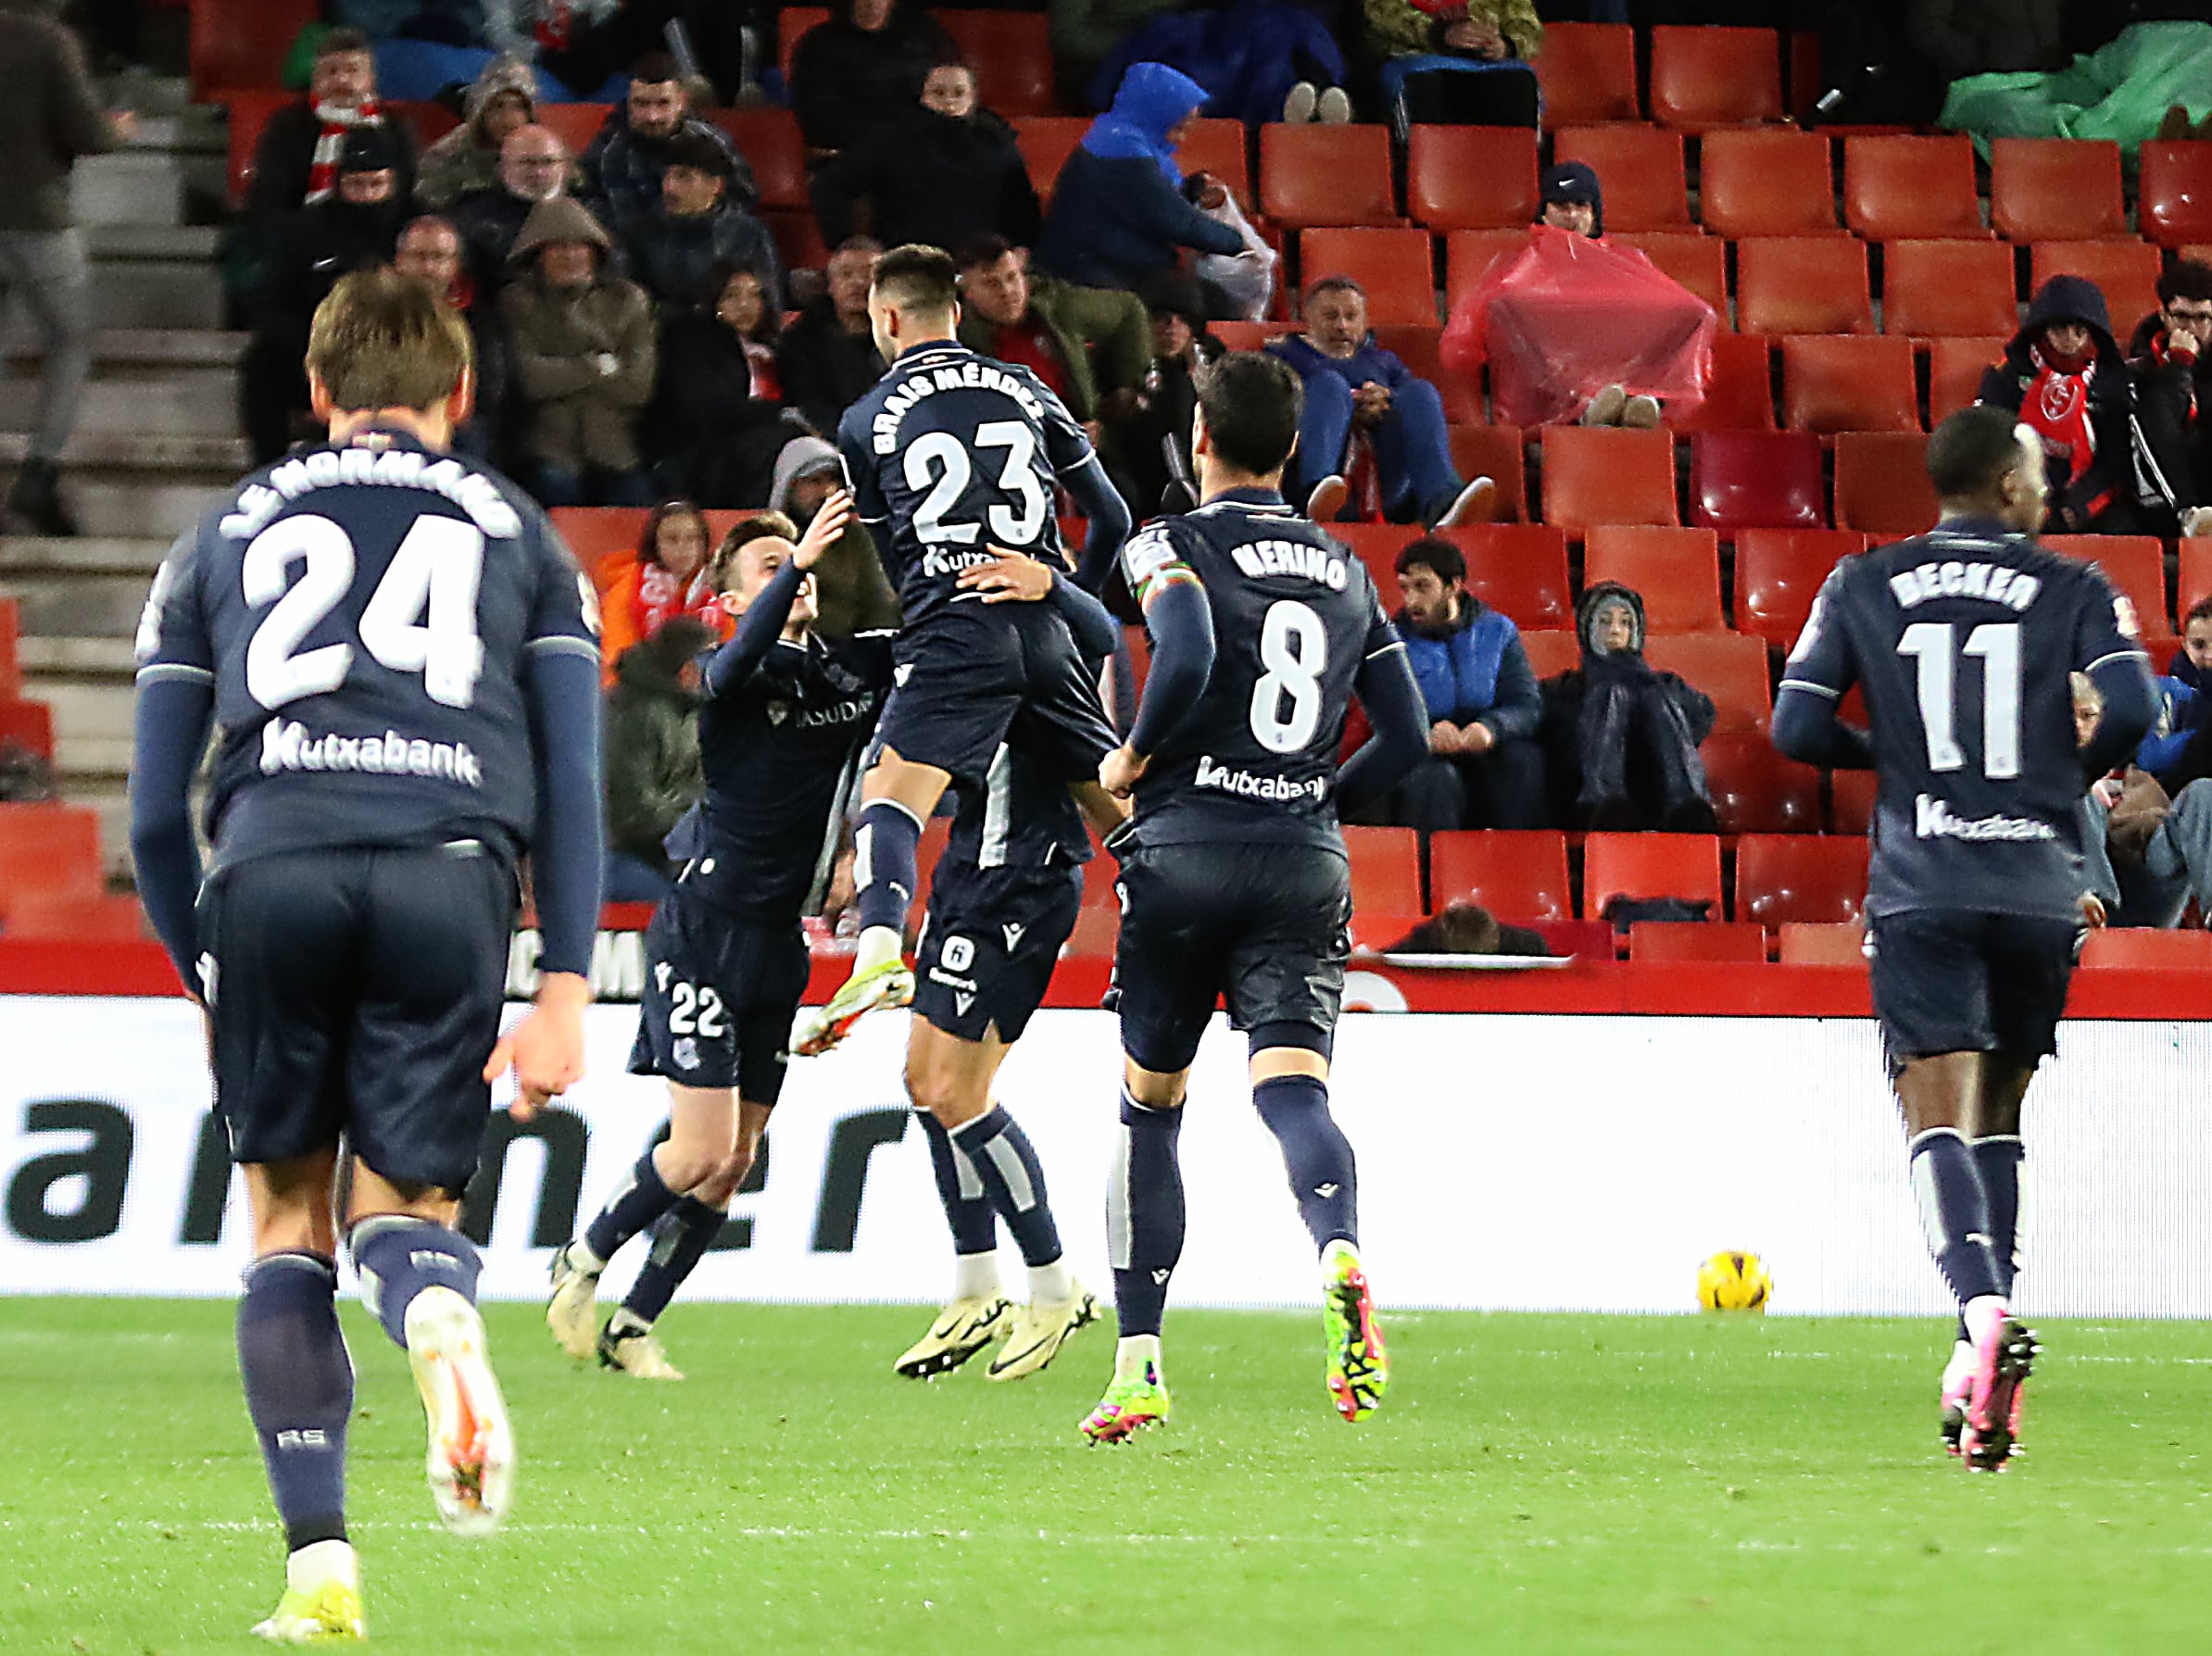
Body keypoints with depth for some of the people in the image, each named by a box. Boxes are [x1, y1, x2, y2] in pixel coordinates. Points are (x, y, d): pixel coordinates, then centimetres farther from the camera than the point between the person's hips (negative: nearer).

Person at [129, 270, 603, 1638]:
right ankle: (441, 1316, -29)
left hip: (271, 872, 0)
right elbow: (573, 788, 11)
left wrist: (208, 983, 32)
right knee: (402, 1203, 9)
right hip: (449, 873, 0)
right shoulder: (519, 535, 23)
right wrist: (566, 990, 9)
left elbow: (155, 815, 20)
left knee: (291, 1217, 13)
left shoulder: (230, 534, 24)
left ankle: (319, 1561, 1)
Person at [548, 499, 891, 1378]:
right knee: (703, 1151, -11)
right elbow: (741, 660, -34)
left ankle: (632, 1325, 17)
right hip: (705, 931, -6)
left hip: (780, 939, 6)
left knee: (733, 1165, 6)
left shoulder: (859, 667, 6)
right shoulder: (734, 677, -11)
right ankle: (582, 1265, 12)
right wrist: (799, 561, -48)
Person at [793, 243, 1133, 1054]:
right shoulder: (1026, 392, 17)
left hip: (952, 630, -4)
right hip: (1043, 627, 4)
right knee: (1117, 808, 15)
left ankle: (879, 953, -36)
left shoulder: (867, 421, 11)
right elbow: (1112, 518, 20)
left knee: (888, 800, -14)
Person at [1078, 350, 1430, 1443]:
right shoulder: (1345, 572, 15)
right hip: (1307, 864, 3)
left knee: (1148, 1107, 12)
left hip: (1185, 853, -3)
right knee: (1291, 1090, -11)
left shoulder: (1173, 546, -1)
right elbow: (1406, 736, 14)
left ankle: (1138, 1363, 11)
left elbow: (1188, 656, -21)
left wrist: (1134, 757, -4)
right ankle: (1340, 1253, -44)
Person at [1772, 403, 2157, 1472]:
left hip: (1921, 890, -1)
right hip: (2039, 888, 1)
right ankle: (1980, 1368, 15)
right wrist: (2068, 773, 11)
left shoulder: (1861, 589, 7)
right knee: (1998, 1117, 16)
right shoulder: (2071, 590, 4)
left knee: (1937, 1119, -8)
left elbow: (1796, 729, 2)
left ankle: (1984, 1311, -34)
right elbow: (2131, 710, -9)